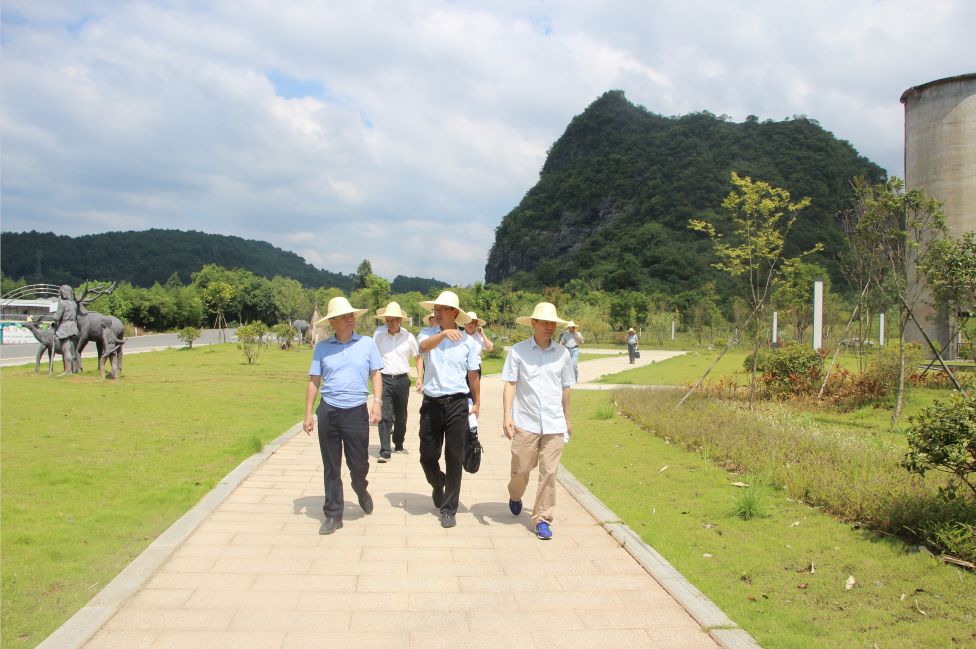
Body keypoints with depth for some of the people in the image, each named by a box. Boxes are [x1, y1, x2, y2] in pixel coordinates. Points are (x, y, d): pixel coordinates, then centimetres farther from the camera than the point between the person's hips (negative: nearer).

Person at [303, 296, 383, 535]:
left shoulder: (367, 343, 3)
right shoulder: (322, 348, 5)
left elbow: (375, 374, 5)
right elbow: (314, 381, 8)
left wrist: (377, 402, -7)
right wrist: (308, 414, 4)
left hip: (356, 411, -1)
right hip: (328, 411, 1)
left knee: (359, 463, 4)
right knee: (331, 467, 6)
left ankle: (360, 490, 38)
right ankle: (333, 515, 16)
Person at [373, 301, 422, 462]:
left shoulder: (408, 337, 2)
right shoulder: (378, 336, 0)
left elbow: (417, 358, 12)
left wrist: (420, 377, 1)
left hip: (402, 380, 2)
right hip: (384, 379, -2)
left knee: (401, 416, 13)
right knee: (385, 416, -10)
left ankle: (398, 445, 31)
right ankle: (385, 451, -10)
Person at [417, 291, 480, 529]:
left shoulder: (467, 341, 2)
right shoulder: (427, 334, 1)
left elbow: (473, 375, 10)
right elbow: (424, 346, -24)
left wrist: (477, 403, 14)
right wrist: (444, 333, -42)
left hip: (457, 403, -1)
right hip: (431, 402, 1)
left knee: (454, 458, 2)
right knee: (427, 456, 7)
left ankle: (449, 509, 14)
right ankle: (438, 485, 40)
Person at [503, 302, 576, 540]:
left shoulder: (562, 353, 5)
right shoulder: (518, 350, -3)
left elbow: (565, 387, 13)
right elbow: (510, 384, -3)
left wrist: (567, 418, 18)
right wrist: (506, 416, -10)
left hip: (554, 423, 2)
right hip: (525, 422, -2)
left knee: (549, 472, 1)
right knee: (521, 469, 8)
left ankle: (542, 518, 13)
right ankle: (515, 496, 40)